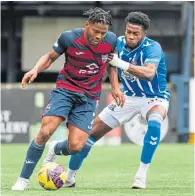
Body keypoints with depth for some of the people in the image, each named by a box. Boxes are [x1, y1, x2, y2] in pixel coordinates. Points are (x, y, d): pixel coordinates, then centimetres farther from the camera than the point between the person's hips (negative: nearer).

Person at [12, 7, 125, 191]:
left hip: (89, 97, 2)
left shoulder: (111, 40, -7)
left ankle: (54, 151, 26)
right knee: (45, 131, -21)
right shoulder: (69, 37, -14)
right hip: (65, 89, -2)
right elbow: (50, 57, 3)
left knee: (75, 146, -12)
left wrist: (115, 87, 9)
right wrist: (35, 69, -15)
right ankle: (23, 179, -8)